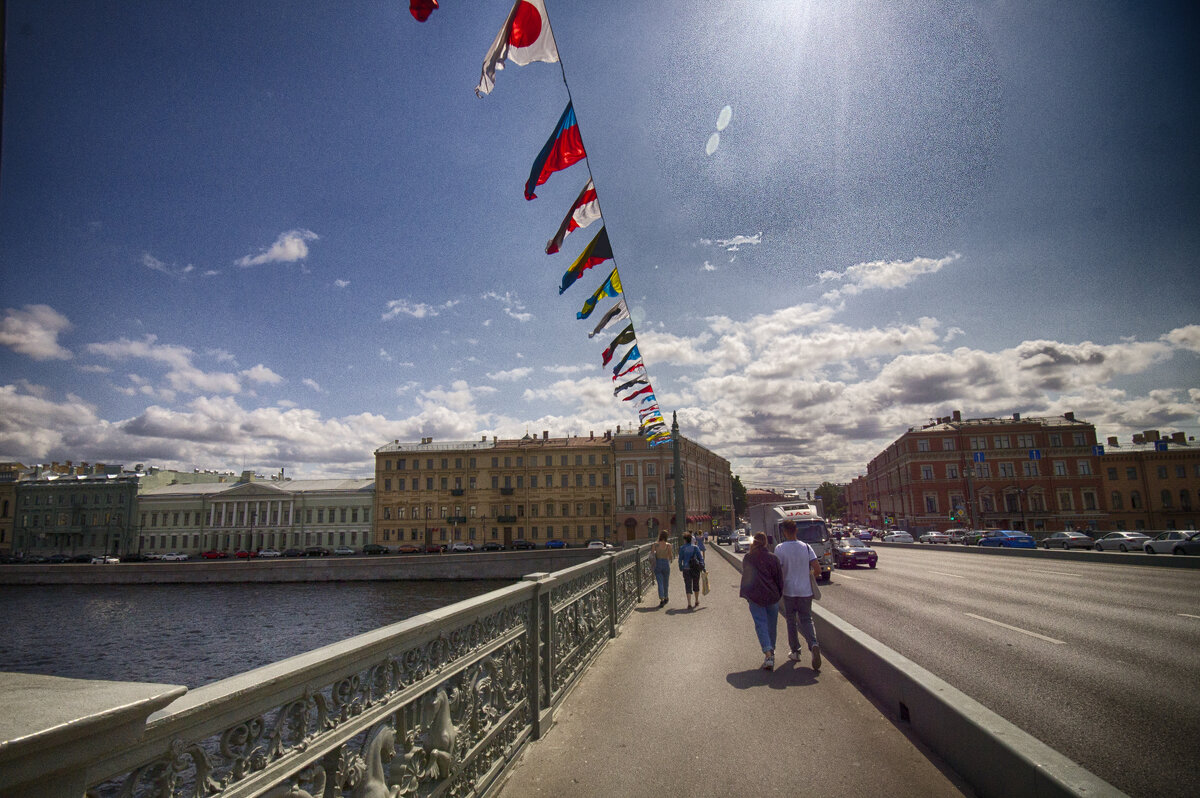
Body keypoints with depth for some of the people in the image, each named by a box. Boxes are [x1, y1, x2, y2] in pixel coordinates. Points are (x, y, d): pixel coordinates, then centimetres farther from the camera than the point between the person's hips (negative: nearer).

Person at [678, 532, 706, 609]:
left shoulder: (682, 548, -3)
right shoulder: (695, 547, 0)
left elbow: (680, 559, 0)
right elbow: (700, 558, -4)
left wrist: (680, 568, 14)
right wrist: (703, 567, 0)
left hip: (686, 569, -2)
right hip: (696, 568, 2)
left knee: (688, 586, 2)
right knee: (696, 585, 18)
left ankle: (689, 604, -8)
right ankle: (697, 602, 32)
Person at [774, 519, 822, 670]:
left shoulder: (780, 549, -9)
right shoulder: (806, 547, 0)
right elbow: (817, 569, -5)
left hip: (789, 590, -2)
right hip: (806, 590, 2)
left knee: (791, 621, 13)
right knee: (806, 620, 10)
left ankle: (795, 651, 18)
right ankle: (814, 644, -15)